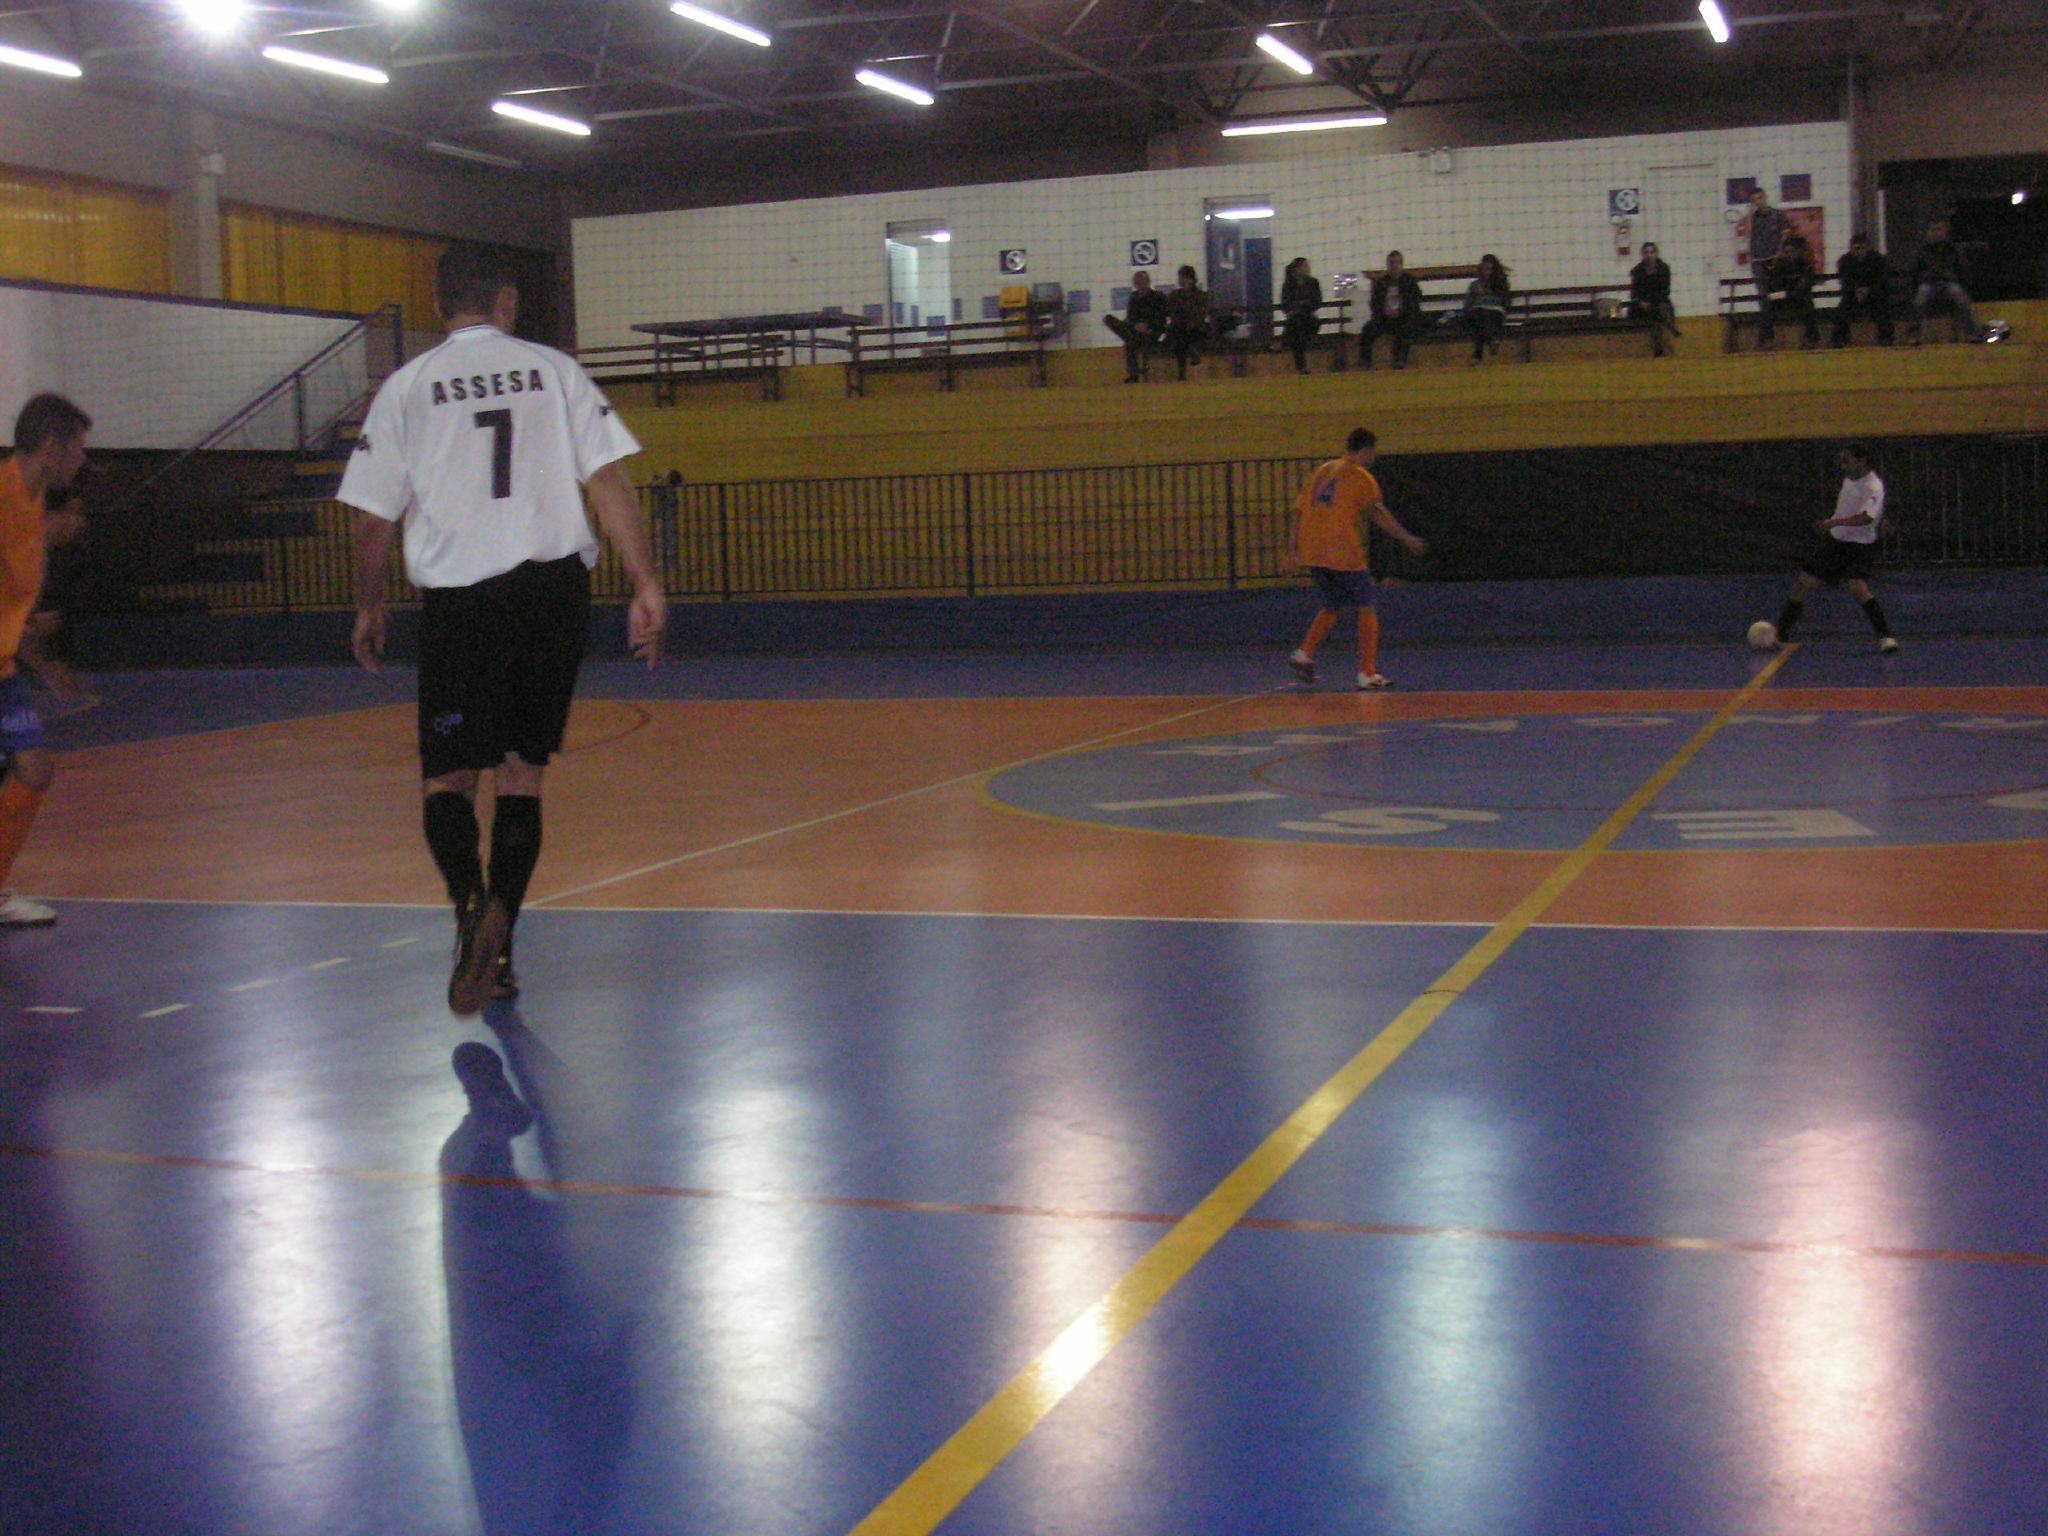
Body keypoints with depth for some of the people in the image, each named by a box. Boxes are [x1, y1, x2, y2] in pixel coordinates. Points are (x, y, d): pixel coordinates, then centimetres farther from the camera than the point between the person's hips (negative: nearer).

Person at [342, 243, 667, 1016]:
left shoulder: (407, 386, 5)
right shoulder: (552, 369, 7)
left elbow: (375, 518, 5)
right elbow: (609, 481, -2)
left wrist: (368, 607, 19)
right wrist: (647, 586, -1)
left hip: (459, 598, -2)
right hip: (555, 586, 2)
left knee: (449, 776, 6)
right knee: (521, 774, 12)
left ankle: (472, 904, -22)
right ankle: (497, 950, 11)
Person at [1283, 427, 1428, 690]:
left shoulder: (1322, 472, 18)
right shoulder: (1360, 477, -2)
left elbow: (1299, 512, 15)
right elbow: (1378, 513, -13)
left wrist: (1293, 552, 15)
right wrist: (1406, 538, -14)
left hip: (1313, 554, 7)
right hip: (1344, 555, -7)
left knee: (1331, 607, 22)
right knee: (1367, 609, 4)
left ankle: (1304, 654, 5)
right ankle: (1368, 673, -1)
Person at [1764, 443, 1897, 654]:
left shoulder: (1873, 488, -21)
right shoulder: (1850, 477, 3)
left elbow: (1866, 518, -38)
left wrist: (1834, 522, -45)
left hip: (1858, 544, -7)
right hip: (1834, 540, 7)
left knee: (1858, 588, -27)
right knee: (1803, 584, 3)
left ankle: (1885, 637, -18)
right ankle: (1780, 635, 13)